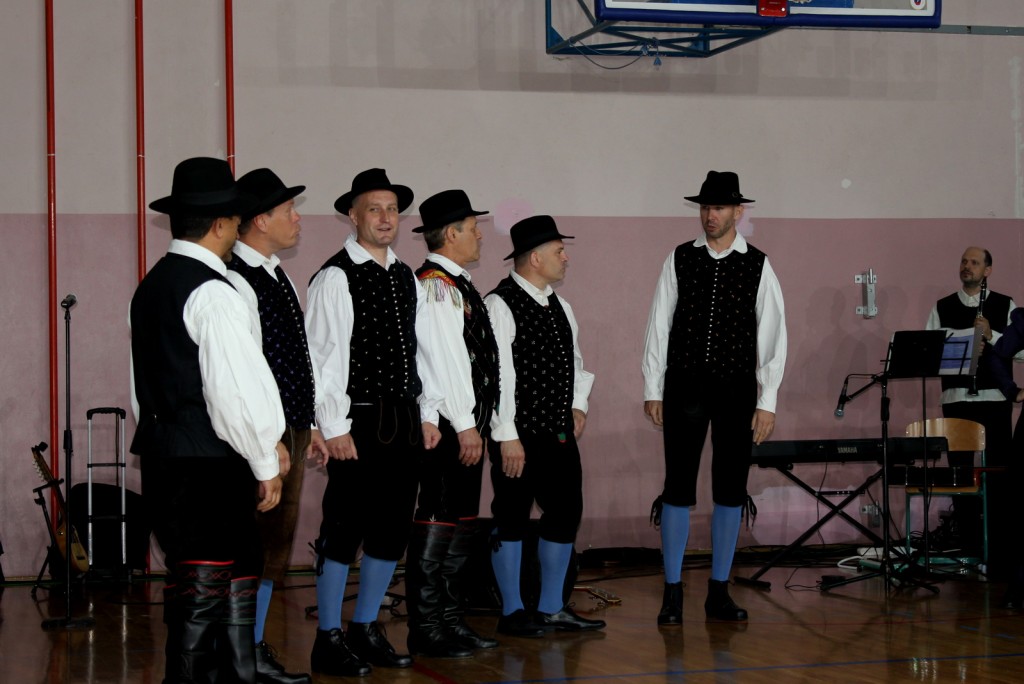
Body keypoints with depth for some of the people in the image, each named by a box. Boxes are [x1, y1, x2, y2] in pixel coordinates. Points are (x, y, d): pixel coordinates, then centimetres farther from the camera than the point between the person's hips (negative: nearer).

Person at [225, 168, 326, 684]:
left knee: (277, 541, 15)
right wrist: (270, 442, -23)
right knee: (256, 544, -6)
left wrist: (307, 427, 20)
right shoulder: (236, 282, -16)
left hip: (292, 429, 10)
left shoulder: (276, 276, 16)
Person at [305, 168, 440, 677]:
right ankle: (329, 639, 8)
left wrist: (427, 416, 13)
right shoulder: (336, 277, -8)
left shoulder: (407, 279, 14)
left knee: (392, 530, 11)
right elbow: (322, 357, -12)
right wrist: (334, 428, -16)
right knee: (344, 530, -3)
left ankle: (366, 630, 24)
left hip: (404, 421, 7)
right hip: (357, 423, -7)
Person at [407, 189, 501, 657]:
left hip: (468, 424, 10)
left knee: (463, 522, 14)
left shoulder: (458, 285, 17)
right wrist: (464, 425, -19)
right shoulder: (434, 284, -13)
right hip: (447, 425, -10)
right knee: (438, 522, -6)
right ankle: (426, 628, 0)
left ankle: (451, 619, 22)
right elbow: (444, 360, -19)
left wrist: (477, 422, 14)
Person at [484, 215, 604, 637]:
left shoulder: (558, 307, 14)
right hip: (519, 435, -8)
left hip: (559, 432, 8)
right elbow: (497, 373, -17)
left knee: (565, 514, 11)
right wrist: (507, 436, -20)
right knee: (512, 520, 2)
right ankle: (512, 613, 12)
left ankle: (552, 609, 22)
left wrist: (578, 404, 9)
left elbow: (576, 360, 25)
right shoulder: (500, 305, -12)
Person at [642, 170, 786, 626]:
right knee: (678, 488, 0)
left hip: (737, 389, 0)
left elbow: (772, 336, 0)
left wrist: (767, 403, -5)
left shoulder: (758, 266, 1)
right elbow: (659, 326, 4)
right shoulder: (680, 260, 3)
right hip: (684, 387, 0)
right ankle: (672, 593, 7)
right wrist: (652, 391, 0)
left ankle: (719, 592, 15)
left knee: (731, 491, 5)